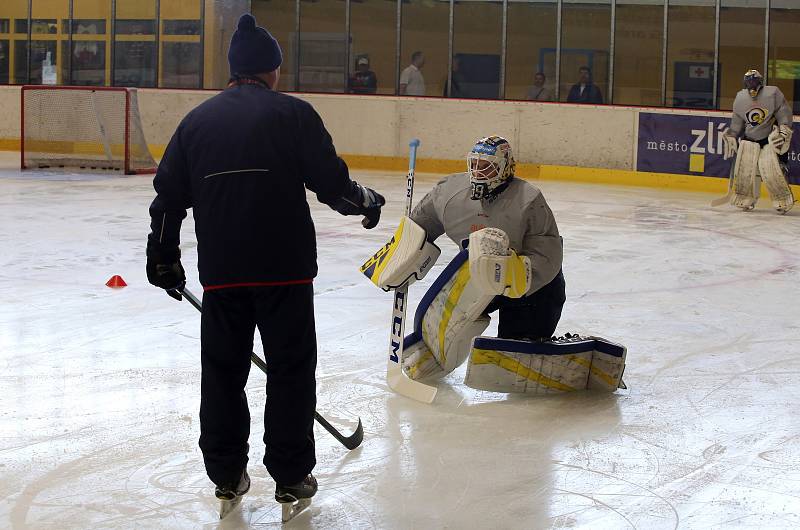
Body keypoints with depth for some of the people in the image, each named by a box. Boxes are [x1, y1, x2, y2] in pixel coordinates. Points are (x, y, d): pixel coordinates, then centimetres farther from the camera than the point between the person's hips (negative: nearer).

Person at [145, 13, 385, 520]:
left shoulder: (197, 120, 8)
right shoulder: (292, 113, -4)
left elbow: (169, 194, 10)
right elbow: (329, 178, -6)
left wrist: (163, 257, 20)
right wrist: (366, 201, 14)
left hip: (220, 269, 3)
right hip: (284, 267, -3)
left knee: (223, 368, 14)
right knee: (291, 369, 7)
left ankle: (226, 474, 19)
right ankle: (291, 476, 9)